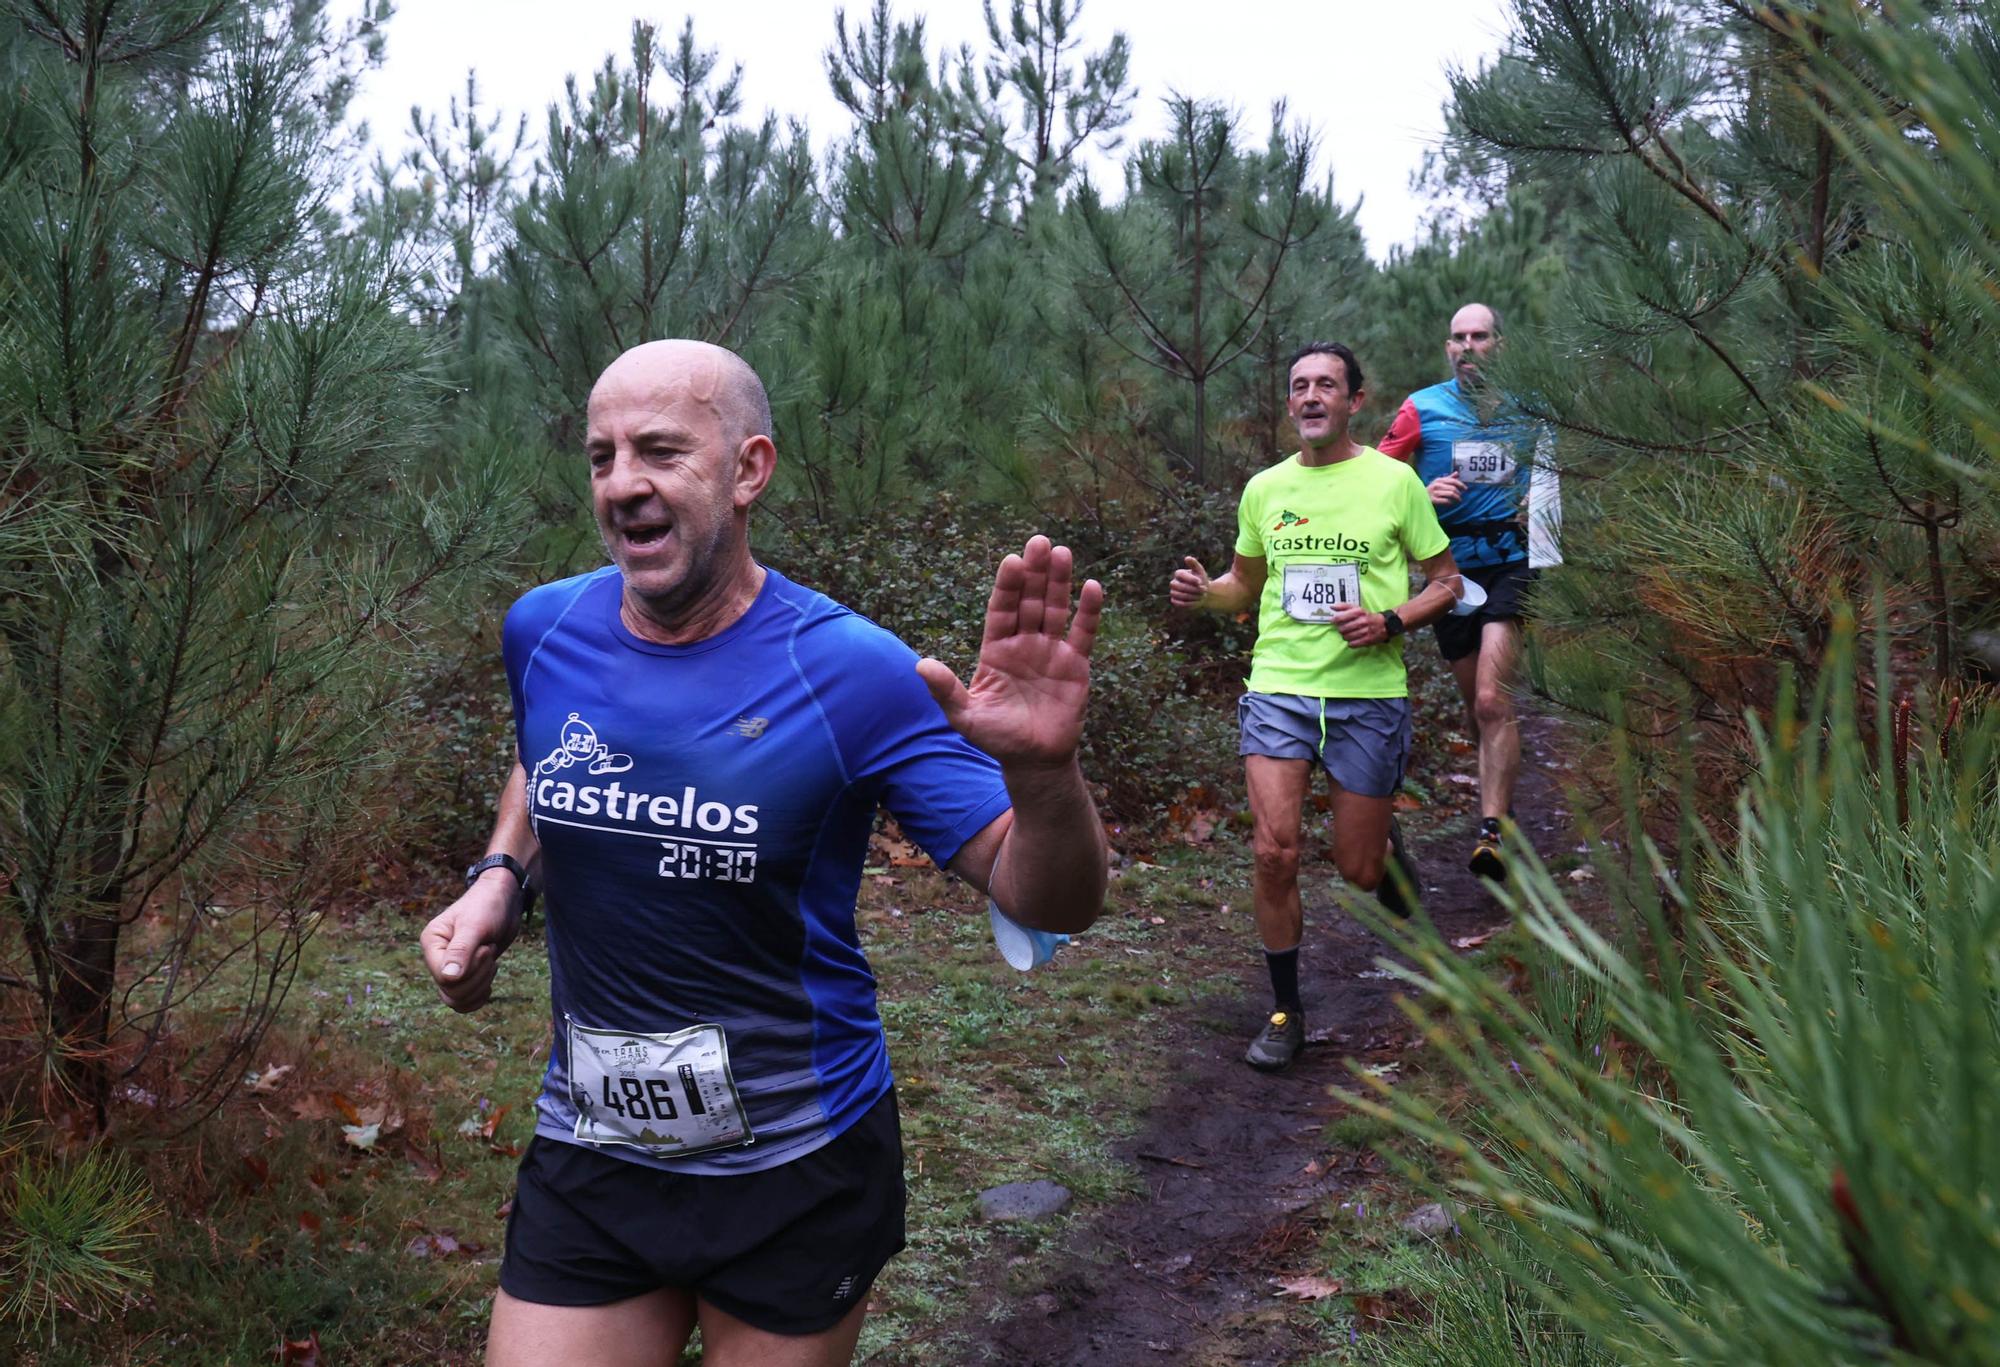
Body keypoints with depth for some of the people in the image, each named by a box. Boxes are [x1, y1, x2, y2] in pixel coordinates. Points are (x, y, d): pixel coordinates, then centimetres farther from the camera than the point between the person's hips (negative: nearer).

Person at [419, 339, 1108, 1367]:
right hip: (587, 1157, 3)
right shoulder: (543, 630, -5)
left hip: (798, 1167, -3)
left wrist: (1044, 771, -39)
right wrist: (499, 879, 0)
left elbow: (1048, 903, -18)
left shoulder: (854, 673, -19)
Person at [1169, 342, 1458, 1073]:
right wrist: (1203, 591, -1)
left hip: (1369, 693, -1)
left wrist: (1390, 622, -13)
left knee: (1358, 868, 4)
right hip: (1278, 686, 2)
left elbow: (1444, 582, 6)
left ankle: (1387, 843, 44)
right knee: (1274, 850, -11)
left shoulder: (1393, 480, -1)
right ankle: (1285, 1011, 6)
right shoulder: (1264, 489, 7)